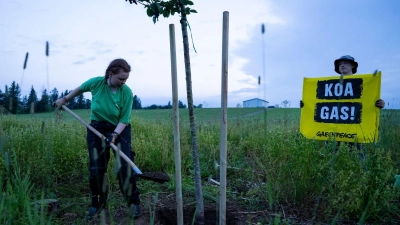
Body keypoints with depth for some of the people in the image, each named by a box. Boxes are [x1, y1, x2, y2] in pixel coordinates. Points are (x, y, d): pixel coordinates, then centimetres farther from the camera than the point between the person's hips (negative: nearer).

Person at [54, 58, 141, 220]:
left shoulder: (127, 92, -18)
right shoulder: (96, 83, -13)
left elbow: (124, 120, -15)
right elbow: (80, 89, 9)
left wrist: (114, 135, -29)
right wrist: (64, 99, 21)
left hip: (120, 130, -2)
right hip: (97, 129, 2)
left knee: (125, 166, -8)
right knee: (96, 168, 4)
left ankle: (134, 202, 10)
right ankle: (97, 203, 25)